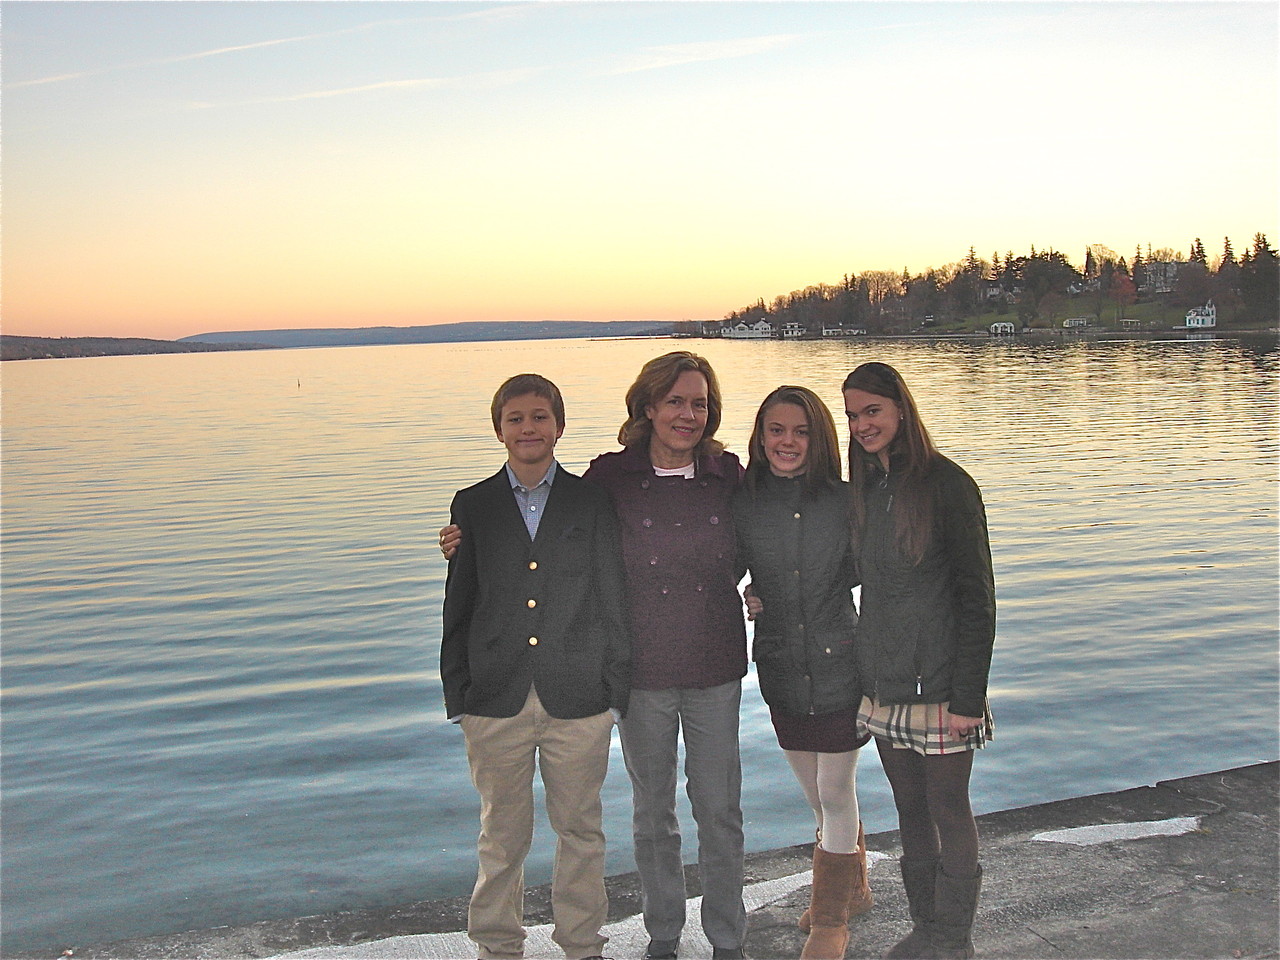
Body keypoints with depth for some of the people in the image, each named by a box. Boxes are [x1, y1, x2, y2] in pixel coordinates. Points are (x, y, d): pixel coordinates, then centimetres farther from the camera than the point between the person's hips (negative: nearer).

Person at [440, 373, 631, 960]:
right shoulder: (473, 506, 5)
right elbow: (458, 608, 6)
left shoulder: (592, 502, 2)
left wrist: (616, 689, -1)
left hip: (578, 699, 0)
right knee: (502, 834, 11)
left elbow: (613, 600, 2)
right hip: (496, 701, 1)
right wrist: (457, 697, 2)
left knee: (579, 828, 11)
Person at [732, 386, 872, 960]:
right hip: (780, 669, 3)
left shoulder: (844, 501, -8)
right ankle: (852, 889, 41)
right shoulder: (743, 504, -3)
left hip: (839, 663, -3)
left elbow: (861, 572, 3)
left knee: (835, 793, 4)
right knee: (817, 794, 18)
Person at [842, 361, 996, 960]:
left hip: (938, 683, -6)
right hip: (883, 683, 6)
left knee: (948, 809, 7)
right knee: (909, 808, 16)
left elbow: (976, 596, -12)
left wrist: (969, 695, -15)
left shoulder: (946, 483, -12)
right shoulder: (864, 488, 8)